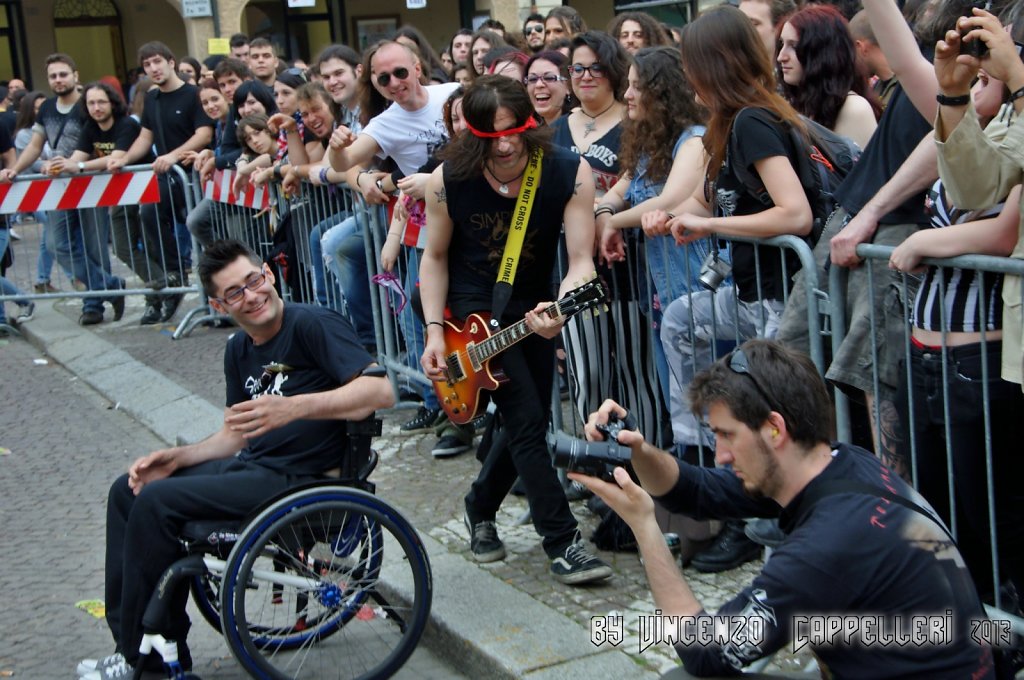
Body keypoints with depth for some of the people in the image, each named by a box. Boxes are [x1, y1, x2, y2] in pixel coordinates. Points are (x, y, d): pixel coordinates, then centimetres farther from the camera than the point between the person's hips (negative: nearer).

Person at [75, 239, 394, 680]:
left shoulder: (312, 325, -14)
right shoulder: (239, 350, 12)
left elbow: (381, 391, -26)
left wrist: (293, 408, -36)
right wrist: (177, 458, 4)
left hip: (296, 478, -10)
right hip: (250, 464, 10)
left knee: (155, 503, -19)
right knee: (128, 491, 10)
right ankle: (129, 639, 12)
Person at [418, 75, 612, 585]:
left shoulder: (569, 173, -20)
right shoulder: (449, 180, -19)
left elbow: (581, 260, -21)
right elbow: (435, 257, -5)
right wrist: (434, 332, -13)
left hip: (532, 307, 3)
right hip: (474, 308, -3)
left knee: (529, 425, 10)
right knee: (527, 422, -12)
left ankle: (480, 508, 35)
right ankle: (563, 545, -6)